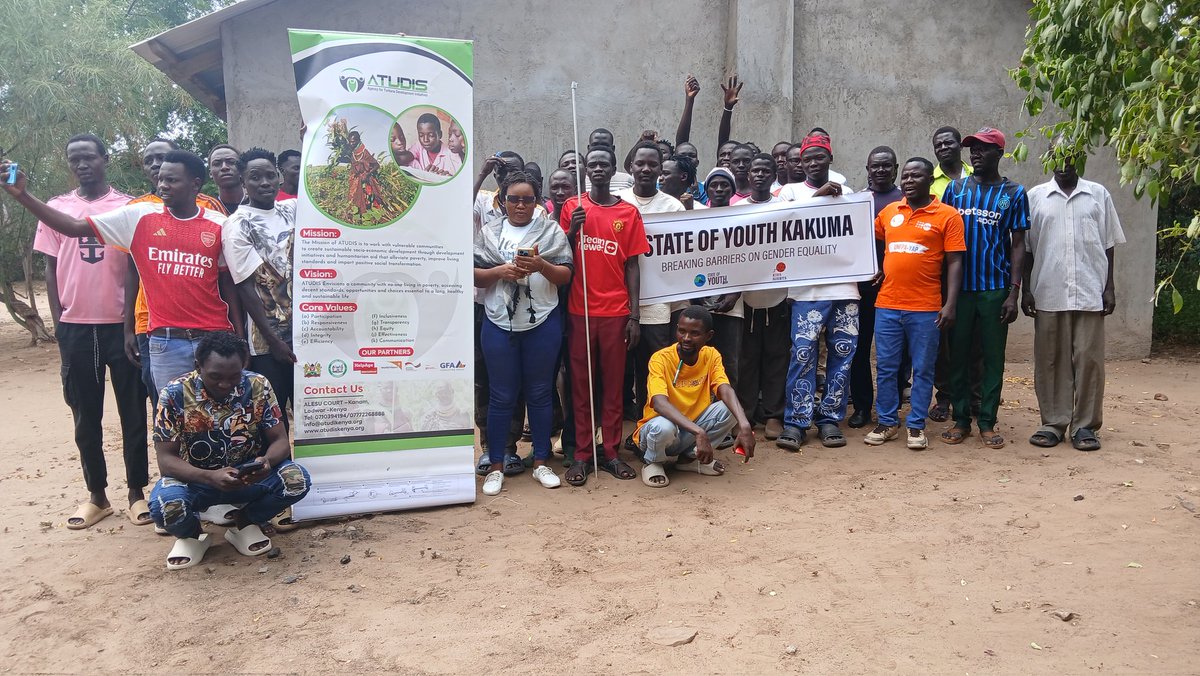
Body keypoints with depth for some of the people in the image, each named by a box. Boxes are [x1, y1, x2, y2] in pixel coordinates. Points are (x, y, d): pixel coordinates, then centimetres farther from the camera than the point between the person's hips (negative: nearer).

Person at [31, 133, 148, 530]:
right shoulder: (55, 208, 9)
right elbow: (51, 268, 10)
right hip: (75, 326, 2)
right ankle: (96, 495, 19)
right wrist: (57, 321, 2)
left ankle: (136, 491, 15)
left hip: (121, 323, -2)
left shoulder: (128, 207, 2)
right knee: (85, 416, 8)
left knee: (133, 412, 4)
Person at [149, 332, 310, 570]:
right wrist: (210, 477, -35)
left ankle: (244, 524, 4)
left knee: (297, 479, -25)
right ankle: (191, 534, 4)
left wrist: (267, 461, -34)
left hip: (248, 476, 2)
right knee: (165, 504, -35)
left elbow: (280, 441, -9)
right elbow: (166, 459, -17)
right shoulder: (175, 394, -18)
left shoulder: (257, 387, -13)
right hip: (195, 478, -1)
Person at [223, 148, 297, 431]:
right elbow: (246, 289, -11)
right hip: (269, 340, -5)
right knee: (273, 419, 4)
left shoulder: (290, 209, 7)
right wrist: (273, 341, -14)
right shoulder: (237, 225, -8)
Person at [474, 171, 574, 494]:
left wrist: (541, 266, -19)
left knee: (540, 393, 9)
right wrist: (501, 271, -14)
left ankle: (540, 462, 21)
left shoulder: (551, 231, 5)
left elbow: (565, 276, 0)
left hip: (543, 323, 0)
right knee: (502, 396, 5)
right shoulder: (489, 233, 8)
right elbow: (474, 275, 4)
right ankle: (496, 465, 16)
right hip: (500, 324, 0)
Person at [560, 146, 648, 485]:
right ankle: (582, 454, 13)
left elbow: (632, 266, 4)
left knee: (613, 385, 6)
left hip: (616, 312, 0)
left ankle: (611, 452, 15)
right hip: (580, 311, 0)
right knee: (581, 385, 5)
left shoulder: (629, 212, 4)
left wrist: (634, 316, -2)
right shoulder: (572, 207, 5)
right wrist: (572, 230, -13)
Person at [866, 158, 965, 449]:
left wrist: (950, 304, -11)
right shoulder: (888, 211, 9)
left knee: (922, 370, 6)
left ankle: (916, 425, 17)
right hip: (887, 305, 3)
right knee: (886, 368, 8)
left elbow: (954, 262, -4)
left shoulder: (947, 215, -1)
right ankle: (887, 422, 20)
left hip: (925, 308, -3)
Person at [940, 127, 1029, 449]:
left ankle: (987, 422, 14)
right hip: (959, 286, 1)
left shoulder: (1014, 193, 3)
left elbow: (1018, 244, 2)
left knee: (993, 357, 5)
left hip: (995, 289, -1)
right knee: (958, 355, 5)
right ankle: (960, 419, 15)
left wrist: (1014, 292, -6)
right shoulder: (956, 188, 7)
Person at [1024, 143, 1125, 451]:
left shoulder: (1099, 194, 8)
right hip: (1048, 293, 0)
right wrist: (1026, 290, 1)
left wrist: (1109, 287, 2)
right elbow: (1026, 248, 7)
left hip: (1090, 292, 0)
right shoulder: (1036, 196, 7)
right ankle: (1053, 422, 13)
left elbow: (1109, 245, 8)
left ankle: (1085, 425, 11)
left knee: (1088, 359, 1)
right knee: (1050, 360, 4)